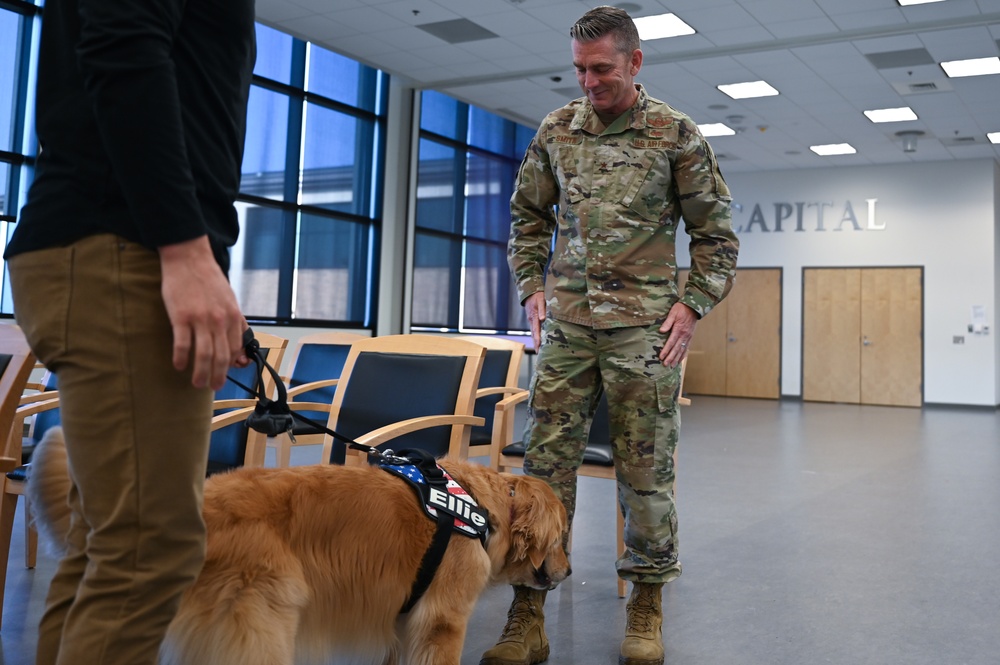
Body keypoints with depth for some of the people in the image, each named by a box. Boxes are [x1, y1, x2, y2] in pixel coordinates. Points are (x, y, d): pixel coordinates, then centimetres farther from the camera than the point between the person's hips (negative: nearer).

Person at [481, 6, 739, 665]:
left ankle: (647, 606, 20)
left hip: (644, 326, -2)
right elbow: (528, 216, 20)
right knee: (546, 461, -1)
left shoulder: (676, 134, 2)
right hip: (566, 323, 3)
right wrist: (533, 288, 9)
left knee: (647, 467, 3)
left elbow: (716, 232, 6)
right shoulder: (556, 130, 9)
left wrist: (692, 305, -3)